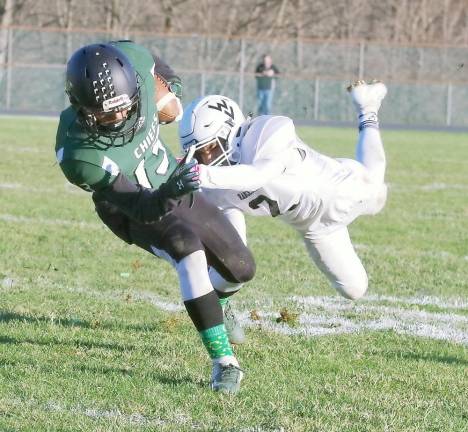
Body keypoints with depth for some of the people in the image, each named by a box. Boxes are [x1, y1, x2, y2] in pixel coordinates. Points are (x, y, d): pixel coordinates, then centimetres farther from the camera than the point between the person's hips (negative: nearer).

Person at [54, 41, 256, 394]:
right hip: (134, 211, -6)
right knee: (189, 248, -34)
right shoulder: (80, 156, -41)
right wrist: (172, 192, -57)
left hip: (172, 187, 6)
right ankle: (223, 361, -27)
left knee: (241, 268, 9)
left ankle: (213, 303, 47)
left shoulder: (133, 62, -29)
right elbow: (142, 208, -38)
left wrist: (171, 83, 13)